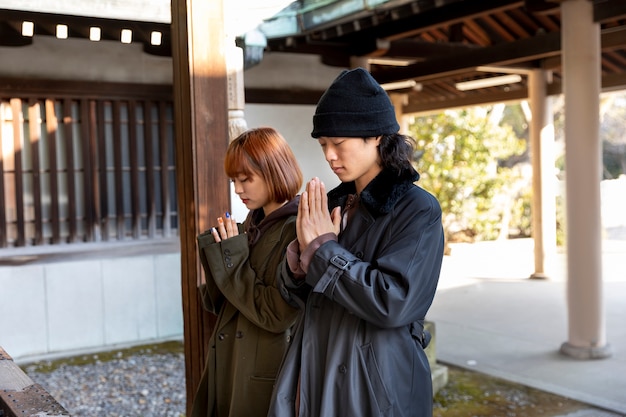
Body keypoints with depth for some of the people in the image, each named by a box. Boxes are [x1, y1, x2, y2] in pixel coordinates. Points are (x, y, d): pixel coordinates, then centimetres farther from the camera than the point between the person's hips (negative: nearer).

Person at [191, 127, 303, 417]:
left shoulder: (297, 230, -17)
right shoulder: (252, 223, 6)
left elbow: (277, 316, -21)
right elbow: (220, 303, 8)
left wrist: (232, 257, -17)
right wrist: (218, 250, -7)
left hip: (264, 375, -7)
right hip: (228, 363, 7)